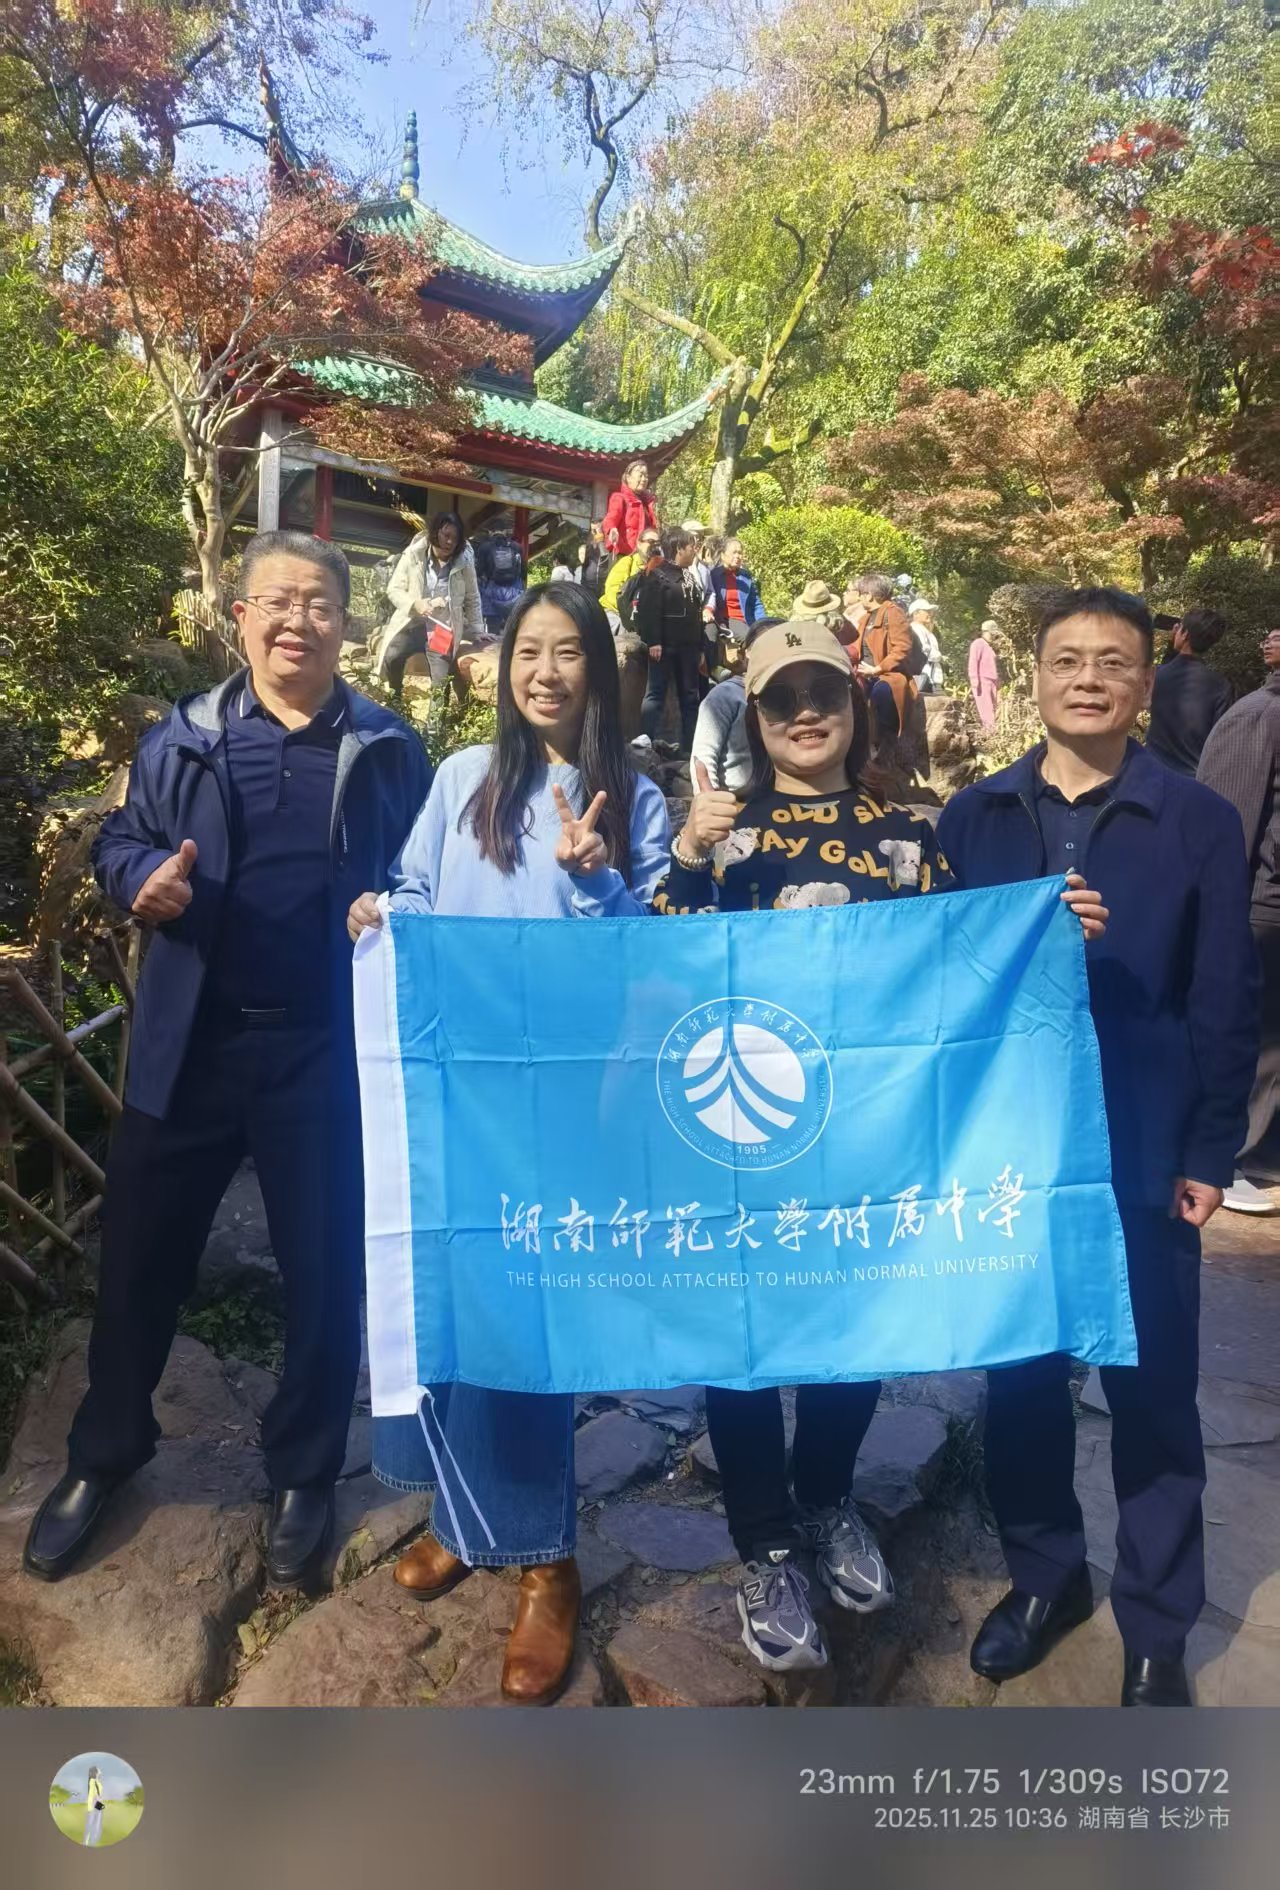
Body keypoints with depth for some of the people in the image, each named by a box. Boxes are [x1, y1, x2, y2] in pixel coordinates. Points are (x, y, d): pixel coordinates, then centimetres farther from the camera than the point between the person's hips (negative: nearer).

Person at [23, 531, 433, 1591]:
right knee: (139, 1252, 13)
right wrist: (142, 879, -10)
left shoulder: (391, 752, 2)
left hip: (329, 1048, -1)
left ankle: (304, 1473, 33)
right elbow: (121, 841, 13)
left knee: (326, 1266, 10)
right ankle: (103, 1454, 40)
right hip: (190, 1041, 2)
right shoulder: (181, 740, 5)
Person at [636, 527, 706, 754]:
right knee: (656, 694, -5)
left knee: (690, 696, 7)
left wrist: (700, 647, 18)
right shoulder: (657, 575, -4)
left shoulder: (690, 577, 19)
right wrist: (652, 641, -21)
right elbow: (649, 610, -13)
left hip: (687, 647, 7)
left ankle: (689, 747, 13)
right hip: (665, 646, -7)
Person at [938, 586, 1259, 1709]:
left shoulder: (1198, 822, -3)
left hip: (1141, 1157, -2)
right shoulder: (974, 815, 2)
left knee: (1151, 1388, 11)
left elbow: (1225, 1003, -3)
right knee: (1020, 1373, 15)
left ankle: (1157, 1626, 30)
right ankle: (1044, 1573, 37)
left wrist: (1210, 1156, -4)